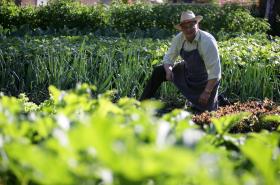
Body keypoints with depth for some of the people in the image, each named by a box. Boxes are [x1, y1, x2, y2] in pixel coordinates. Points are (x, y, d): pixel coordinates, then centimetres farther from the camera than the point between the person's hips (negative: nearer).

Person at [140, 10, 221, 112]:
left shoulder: (207, 41, -31)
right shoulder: (179, 39, -14)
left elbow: (215, 71, -30)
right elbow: (168, 58, -1)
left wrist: (207, 92, -29)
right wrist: (168, 71, -23)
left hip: (206, 81, -5)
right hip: (187, 72, 6)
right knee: (158, 72, -3)